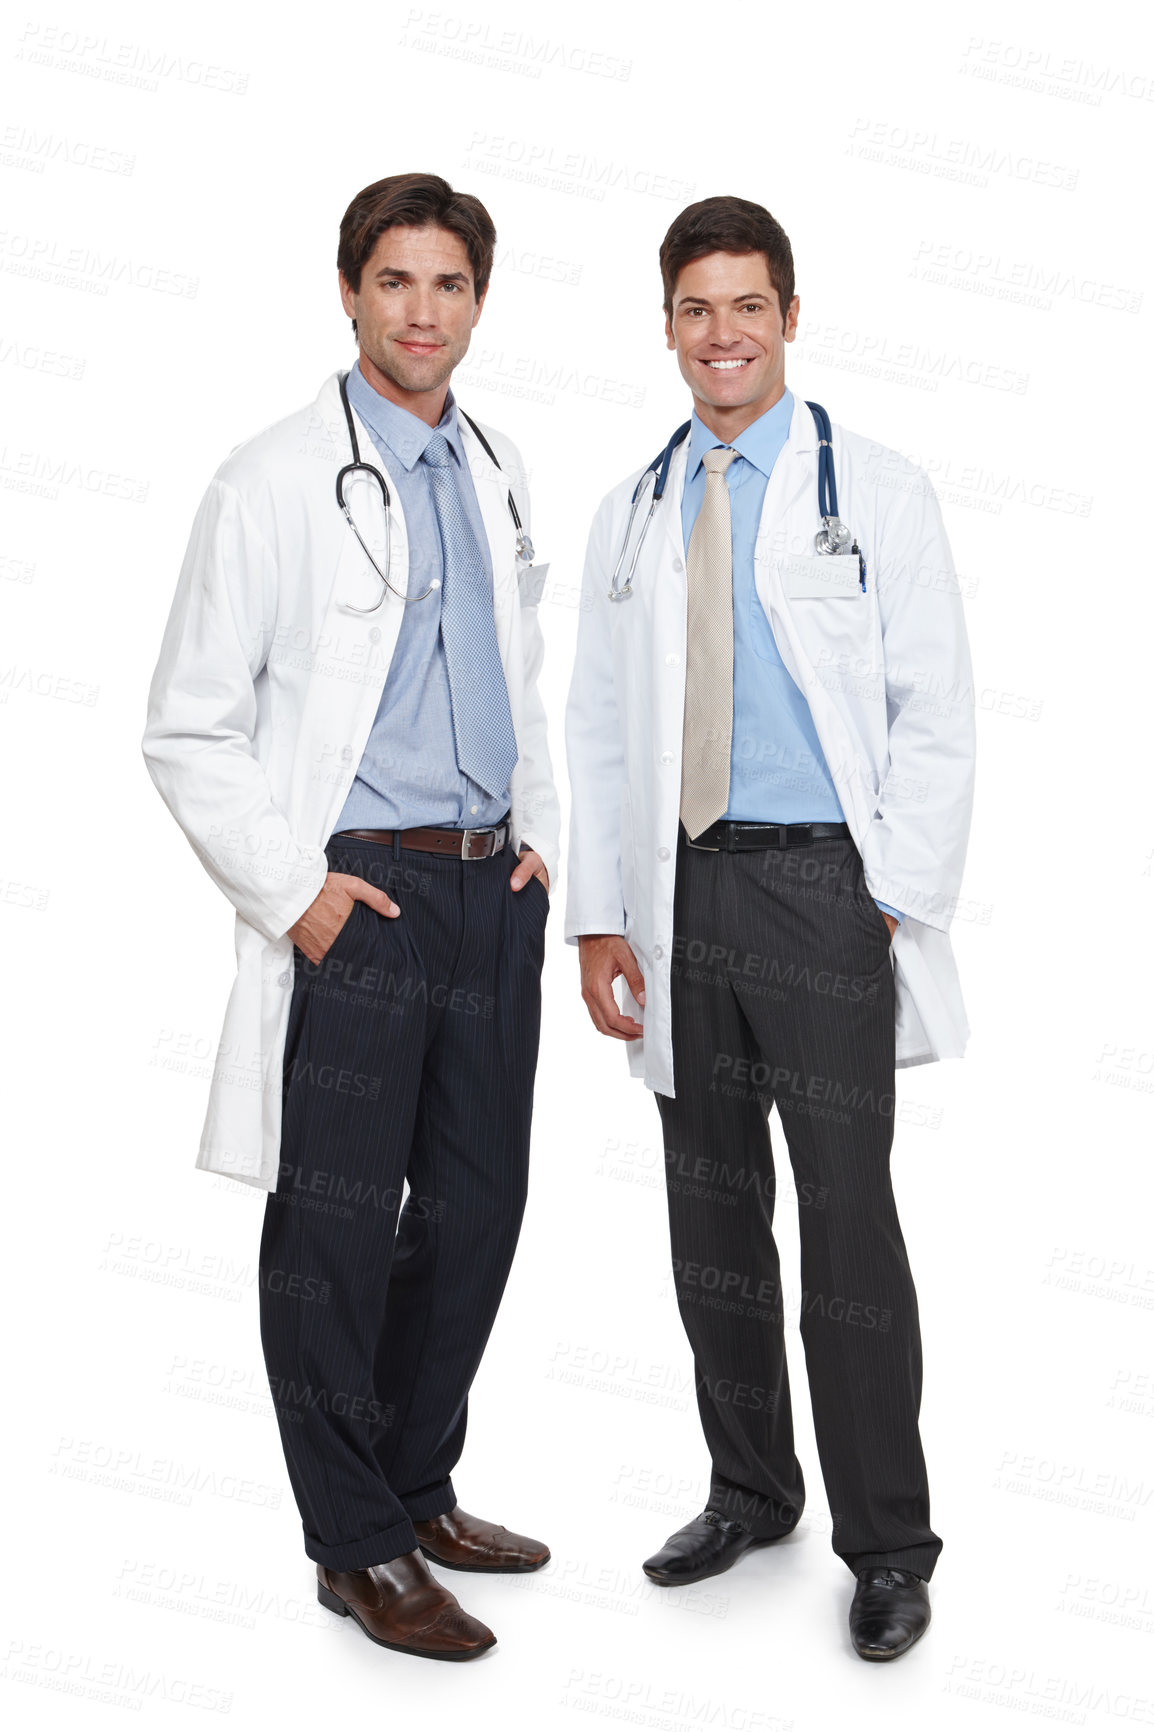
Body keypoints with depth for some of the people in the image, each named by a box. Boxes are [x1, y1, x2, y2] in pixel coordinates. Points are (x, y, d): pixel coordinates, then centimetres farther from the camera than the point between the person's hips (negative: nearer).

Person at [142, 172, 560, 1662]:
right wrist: (291, 886, -13)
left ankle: (418, 1488, 32)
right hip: (356, 898, -6)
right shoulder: (273, 483, -5)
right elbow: (189, 728, -6)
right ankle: (357, 1548, 17)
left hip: (492, 890, 6)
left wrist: (539, 832, 11)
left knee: (477, 1208, 13)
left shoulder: (497, 476, 13)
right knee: (336, 1231, 2)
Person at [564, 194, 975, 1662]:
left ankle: (887, 1542, 12)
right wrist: (598, 918, 5)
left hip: (821, 885, -4)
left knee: (847, 1216, -3)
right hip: (680, 893, 4)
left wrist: (901, 904, -11)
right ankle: (749, 1490, 29)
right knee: (710, 1210, 11)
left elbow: (934, 716, -2)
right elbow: (597, 732, 13)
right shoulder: (631, 517, 13)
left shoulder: (876, 492, 2)